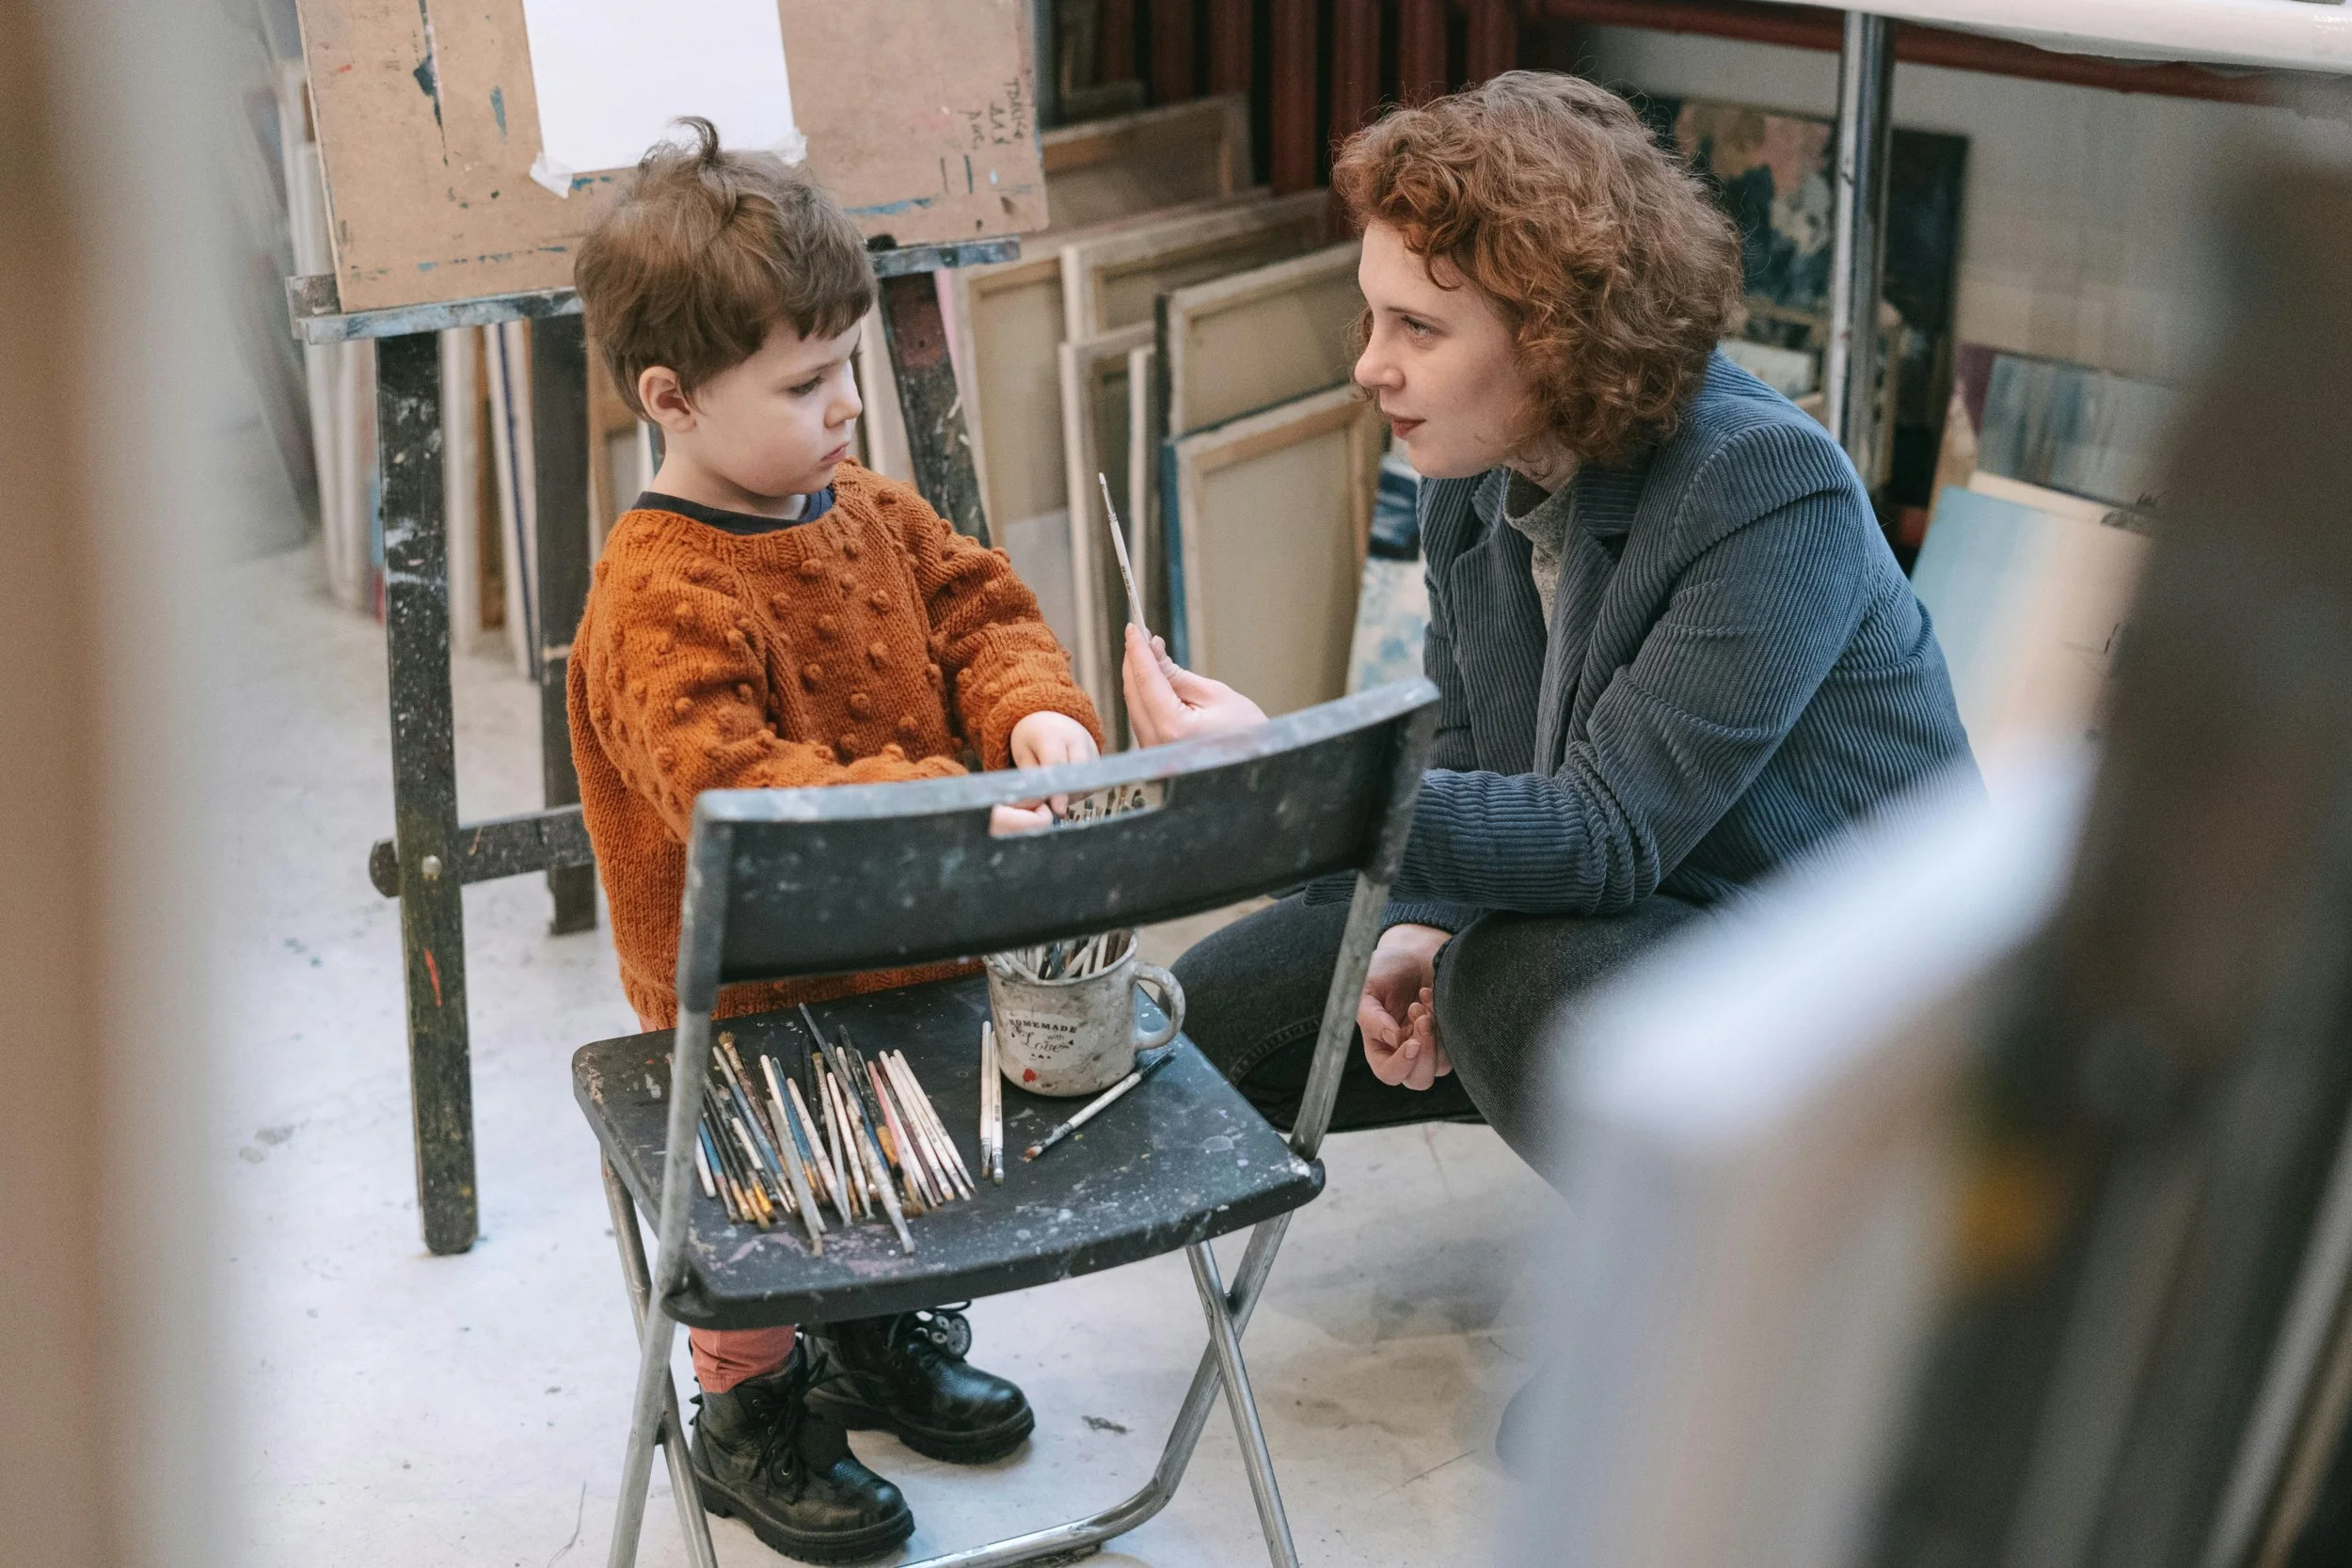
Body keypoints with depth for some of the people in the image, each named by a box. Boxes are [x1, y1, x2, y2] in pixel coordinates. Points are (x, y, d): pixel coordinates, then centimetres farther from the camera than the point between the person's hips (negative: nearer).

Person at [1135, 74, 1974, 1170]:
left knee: (1528, 975, -37)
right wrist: (1423, 927, -12)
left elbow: (1610, 834, -32)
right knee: (1212, 1010, 3)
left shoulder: (1774, 495, -26)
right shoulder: (1474, 473, -3)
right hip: (1630, 919, 8)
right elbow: (1464, 747, 8)